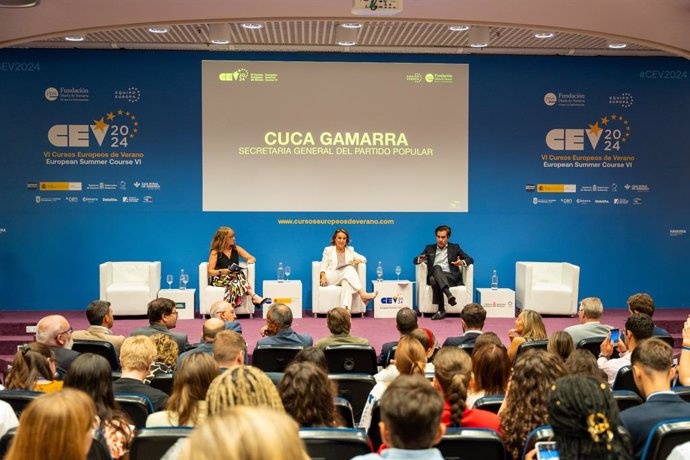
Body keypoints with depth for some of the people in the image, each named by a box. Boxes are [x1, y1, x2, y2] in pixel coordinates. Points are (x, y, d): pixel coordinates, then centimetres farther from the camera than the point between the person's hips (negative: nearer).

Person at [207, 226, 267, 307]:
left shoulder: (236, 249, 14)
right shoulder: (215, 252, 2)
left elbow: (252, 258, 13)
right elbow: (210, 271, -3)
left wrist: (249, 261, -11)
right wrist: (221, 271, -23)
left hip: (234, 277, 4)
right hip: (219, 279, -4)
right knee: (239, 274, -35)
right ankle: (254, 297, -49)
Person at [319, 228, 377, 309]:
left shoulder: (350, 250, 22)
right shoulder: (328, 250, 15)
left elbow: (363, 258, 17)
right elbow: (323, 266, 7)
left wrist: (356, 261, -6)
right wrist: (323, 276, -14)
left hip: (346, 278, 2)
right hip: (331, 278, -2)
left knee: (347, 282, -39)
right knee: (349, 268, -32)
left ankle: (345, 309, -58)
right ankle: (363, 294, -45)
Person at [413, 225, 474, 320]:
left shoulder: (455, 248, 19)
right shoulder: (429, 248, 22)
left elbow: (470, 259, 13)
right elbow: (415, 260, 17)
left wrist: (462, 262, -11)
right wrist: (420, 259, -9)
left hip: (451, 278, -1)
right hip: (434, 276, 1)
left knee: (437, 267, -35)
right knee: (436, 267, -34)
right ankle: (449, 295, -52)